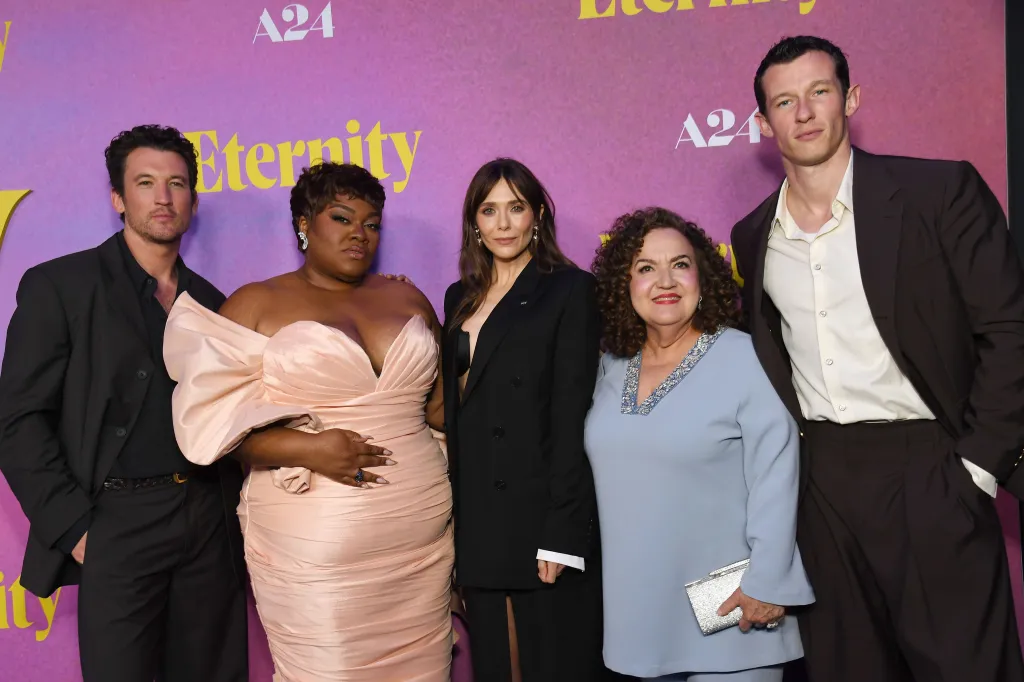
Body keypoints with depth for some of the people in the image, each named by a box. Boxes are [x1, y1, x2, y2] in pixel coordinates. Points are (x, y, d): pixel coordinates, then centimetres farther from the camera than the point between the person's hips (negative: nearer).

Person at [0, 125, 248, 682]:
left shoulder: (211, 301, 13)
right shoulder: (59, 286, -2)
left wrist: (237, 510, 7)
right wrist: (75, 529, -12)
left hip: (212, 527, 5)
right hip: (119, 525, -4)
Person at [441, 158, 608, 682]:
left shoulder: (569, 289, -4)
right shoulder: (461, 298, 14)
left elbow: (572, 416, -11)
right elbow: (452, 407, 15)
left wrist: (561, 533, -15)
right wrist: (453, 512, 9)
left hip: (542, 517, -5)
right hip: (476, 521, 6)